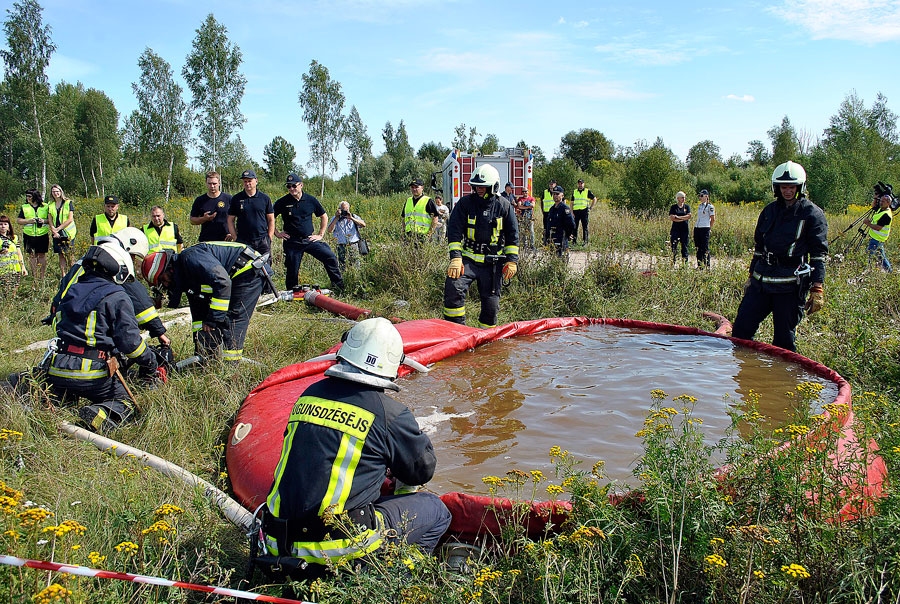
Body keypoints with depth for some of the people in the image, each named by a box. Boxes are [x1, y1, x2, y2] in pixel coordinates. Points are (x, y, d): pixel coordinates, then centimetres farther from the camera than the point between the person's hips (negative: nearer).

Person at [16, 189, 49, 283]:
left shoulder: (45, 206, 5)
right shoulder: (24, 207, 7)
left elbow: (51, 219, 6)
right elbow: (18, 220, 5)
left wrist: (44, 221, -14)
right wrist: (28, 221, -12)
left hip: (42, 234, -1)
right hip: (29, 235, 1)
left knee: (42, 255, 4)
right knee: (32, 255, 3)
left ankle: (42, 277, 12)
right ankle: (35, 277, 10)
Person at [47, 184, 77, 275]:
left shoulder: (68, 203, -1)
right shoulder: (50, 205, 12)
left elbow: (70, 219, -7)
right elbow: (50, 221, 9)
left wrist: (58, 228, -10)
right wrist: (54, 231, -7)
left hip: (67, 232, -4)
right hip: (56, 234, 4)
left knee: (68, 253, -7)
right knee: (61, 255, 3)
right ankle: (63, 276, 4)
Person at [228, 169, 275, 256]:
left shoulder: (265, 198, 7)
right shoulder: (236, 199, 7)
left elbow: (271, 220, 9)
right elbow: (230, 220, 9)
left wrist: (270, 238, 0)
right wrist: (235, 238, 0)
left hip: (262, 241, 0)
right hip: (242, 241, 0)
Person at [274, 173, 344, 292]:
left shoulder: (311, 200, 2)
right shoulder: (283, 202, -2)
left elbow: (324, 217, 14)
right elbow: (270, 218, 8)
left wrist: (320, 235, 8)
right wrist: (277, 233, 3)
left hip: (309, 240, 1)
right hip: (292, 242, -1)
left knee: (330, 257, -12)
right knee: (292, 270, 2)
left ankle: (339, 286, -3)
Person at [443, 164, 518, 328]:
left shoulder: (504, 206, 1)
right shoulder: (465, 203, -2)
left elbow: (512, 235, 7)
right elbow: (454, 231, -5)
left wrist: (512, 260, 0)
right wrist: (455, 257, -16)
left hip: (493, 263, 1)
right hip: (468, 259, -1)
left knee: (491, 302, 6)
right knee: (453, 286, -23)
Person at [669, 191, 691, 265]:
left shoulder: (687, 206, 10)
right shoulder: (673, 207, 4)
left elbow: (689, 216, -4)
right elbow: (671, 218, -7)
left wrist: (678, 217, -11)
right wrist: (683, 219, -9)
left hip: (684, 229, 2)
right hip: (675, 229, -2)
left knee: (684, 245, 3)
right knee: (674, 246, -7)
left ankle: (684, 263, 6)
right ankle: (672, 263, -7)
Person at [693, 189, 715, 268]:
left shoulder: (710, 206, -6)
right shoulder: (699, 206, 16)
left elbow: (713, 219, -4)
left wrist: (709, 228, -1)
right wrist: (695, 227, 14)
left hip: (705, 229, -7)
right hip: (697, 228, 7)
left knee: (705, 248, -6)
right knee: (698, 248, 8)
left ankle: (707, 266, -2)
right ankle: (699, 266, 14)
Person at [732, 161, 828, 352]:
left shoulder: (812, 214, -1)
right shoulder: (769, 211, 14)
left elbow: (819, 254, -4)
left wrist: (817, 290, -11)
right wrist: (752, 276, 22)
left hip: (791, 285, -5)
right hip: (761, 282, 5)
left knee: (784, 340, 1)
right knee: (740, 331, 1)